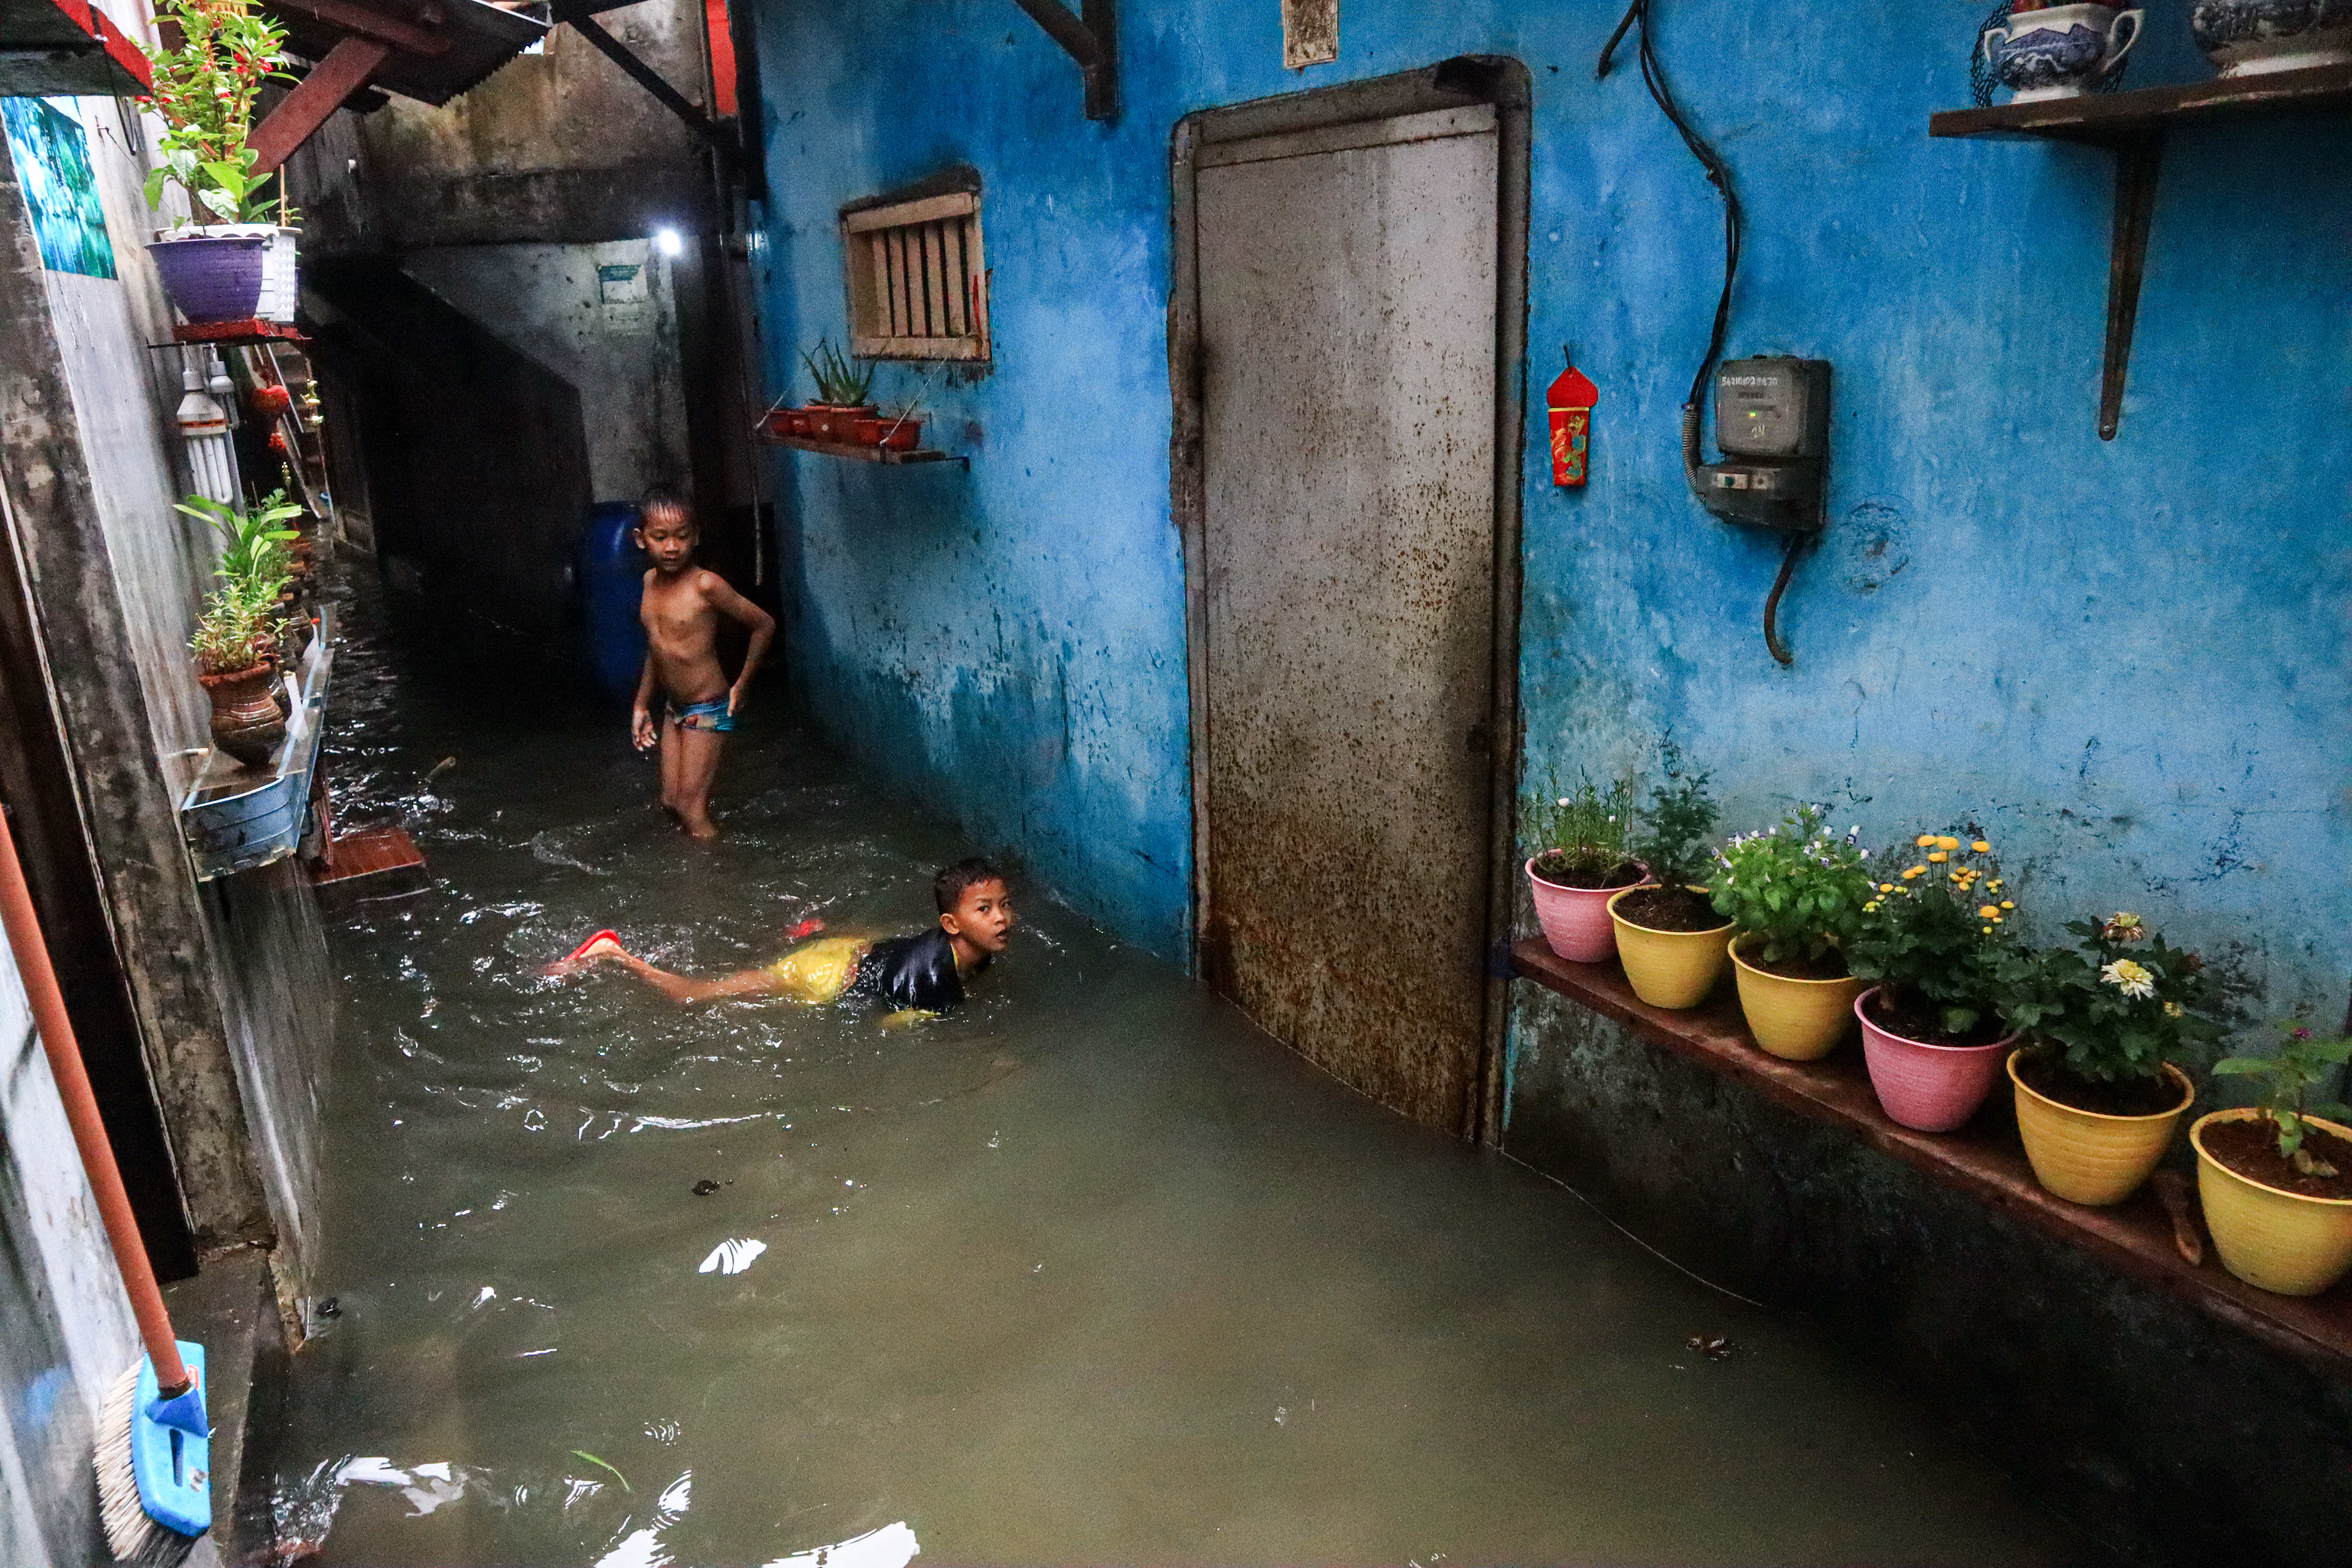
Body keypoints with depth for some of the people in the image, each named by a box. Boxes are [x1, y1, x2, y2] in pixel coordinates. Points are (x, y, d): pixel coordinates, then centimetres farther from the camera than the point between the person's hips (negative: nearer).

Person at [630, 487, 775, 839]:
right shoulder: (651, 580, 2)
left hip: (709, 709, -7)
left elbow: (764, 624, -13)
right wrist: (641, 706, 18)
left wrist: (741, 686, -9)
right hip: (674, 708, 8)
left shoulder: (705, 585, -20)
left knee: (691, 805, -5)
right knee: (671, 801, 12)